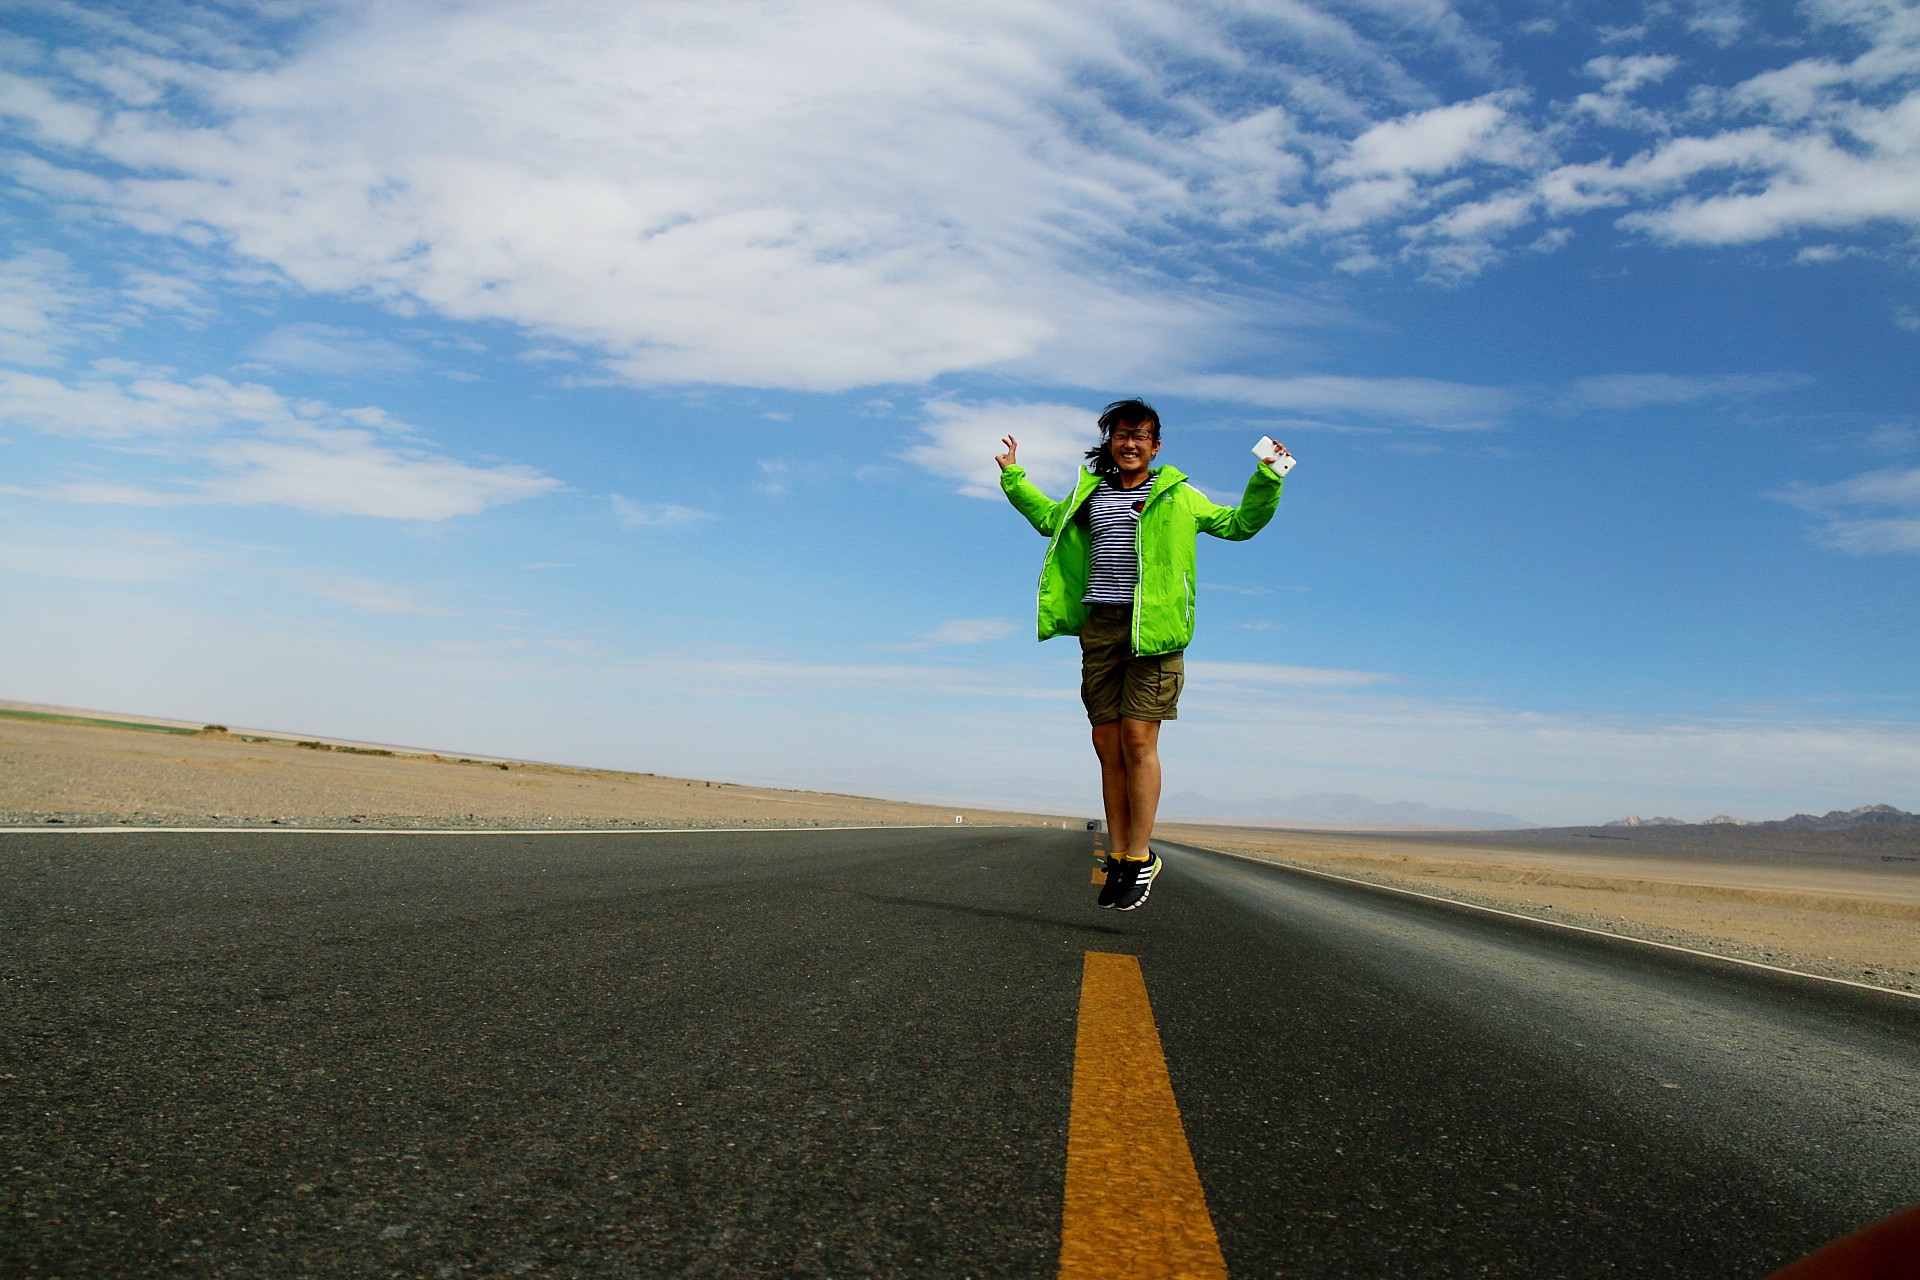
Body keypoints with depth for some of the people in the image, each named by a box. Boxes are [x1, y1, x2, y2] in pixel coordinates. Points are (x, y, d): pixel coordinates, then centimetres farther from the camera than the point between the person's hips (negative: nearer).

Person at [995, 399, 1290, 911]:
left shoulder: (1178, 497, 11)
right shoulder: (1091, 494, 21)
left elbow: (1239, 523, 17)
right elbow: (1047, 517, 40)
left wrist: (1266, 479, 6)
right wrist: (1013, 477, 38)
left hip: (1154, 627, -4)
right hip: (1100, 626, 4)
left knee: (1138, 739, -12)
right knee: (1107, 744, 1)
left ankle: (1140, 858, -4)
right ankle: (1118, 857, 10)